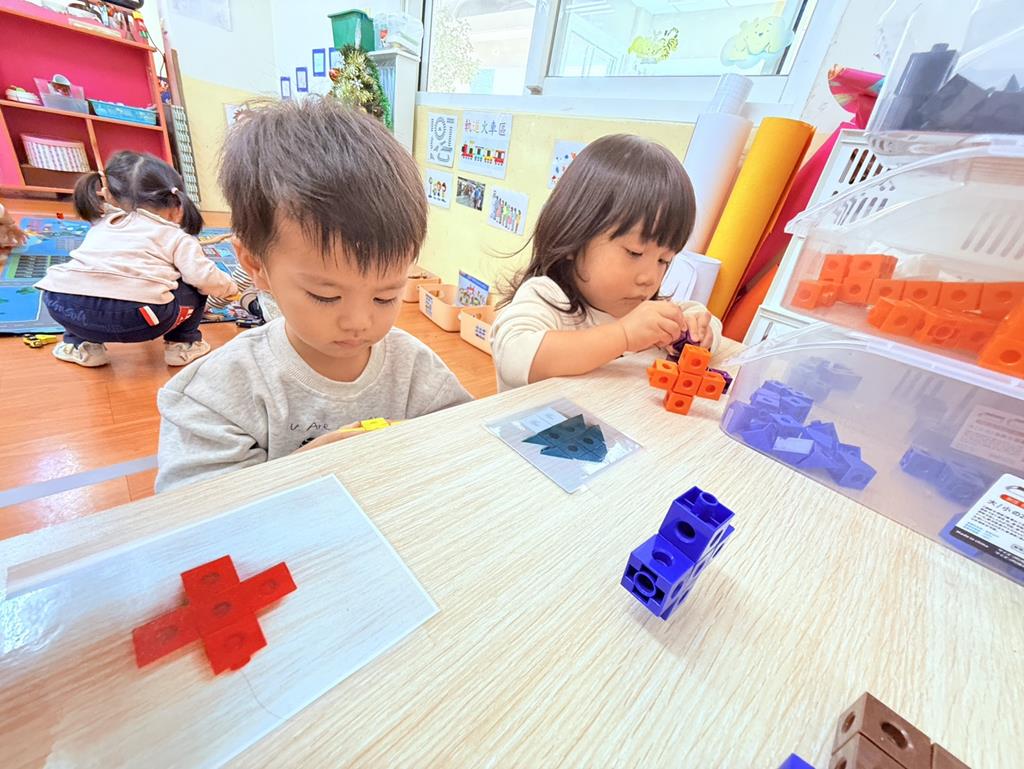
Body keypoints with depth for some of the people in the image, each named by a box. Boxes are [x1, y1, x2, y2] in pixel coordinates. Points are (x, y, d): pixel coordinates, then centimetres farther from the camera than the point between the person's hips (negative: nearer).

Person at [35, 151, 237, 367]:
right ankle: (183, 344, 23)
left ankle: (82, 344, 28)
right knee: (194, 288, 20)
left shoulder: (101, 224, 26)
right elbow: (204, 278, 1)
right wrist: (229, 287, 20)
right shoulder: (177, 237, 12)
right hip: (136, 318, -5)